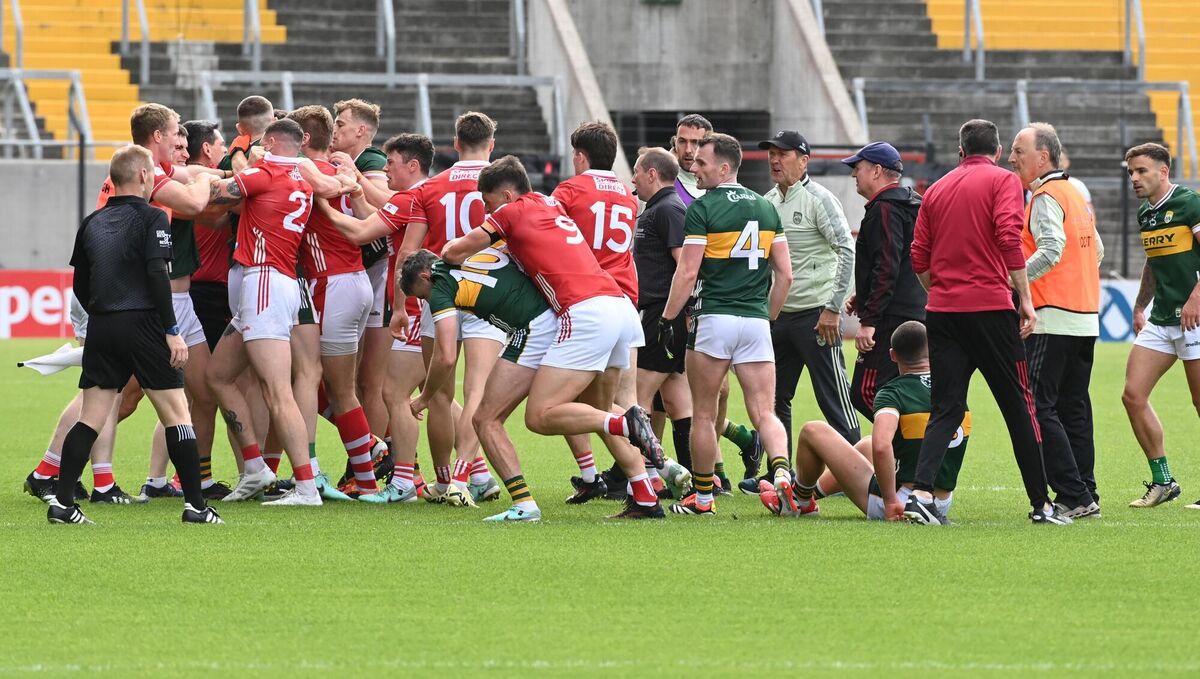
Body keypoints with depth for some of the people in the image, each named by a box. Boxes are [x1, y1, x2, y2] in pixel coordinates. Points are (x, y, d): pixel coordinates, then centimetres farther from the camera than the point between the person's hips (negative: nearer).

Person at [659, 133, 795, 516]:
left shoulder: (703, 209, -7)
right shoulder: (765, 208, 11)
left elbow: (688, 273, -11)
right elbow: (785, 274, 11)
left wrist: (667, 320, -3)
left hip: (713, 319, -4)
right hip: (756, 322, 4)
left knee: (703, 415, 9)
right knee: (764, 414, 2)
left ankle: (702, 498, 15)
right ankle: (782, 472, -25)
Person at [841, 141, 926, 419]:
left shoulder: (885, 210, -12)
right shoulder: (909, 205, 21)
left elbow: (887, 269, -21)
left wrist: (869, 320, -23)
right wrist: (862, 297, 22)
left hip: (892, 320, -11)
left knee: (866, 393, -13)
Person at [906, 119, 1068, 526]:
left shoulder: (937, 189, 13)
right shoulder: (1004, 181, -1)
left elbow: (919, 259, 11)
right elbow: (1009, 239, -14)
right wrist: (1025, 299, -10)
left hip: (942, 310, 4)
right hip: (990, 307, -4)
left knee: (946, 408, 5)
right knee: (1018, 405, 5)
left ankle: (921, 493, -14)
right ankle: (1041, 504, 8)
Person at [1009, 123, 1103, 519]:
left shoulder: (1046, 197, -11)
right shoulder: (1075, 194, 17)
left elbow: (1051, 250, -26)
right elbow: (1097, 251, 23)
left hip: (1054, 319, -9)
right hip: (1086, 316, 10)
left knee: (1038, 407, -9)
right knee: (1073, 408, 12)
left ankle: (1074, 497, -13)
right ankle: (1086, 497, 11)